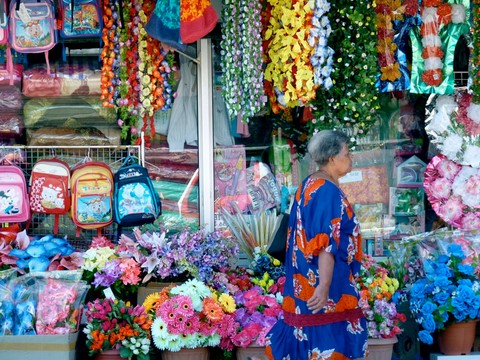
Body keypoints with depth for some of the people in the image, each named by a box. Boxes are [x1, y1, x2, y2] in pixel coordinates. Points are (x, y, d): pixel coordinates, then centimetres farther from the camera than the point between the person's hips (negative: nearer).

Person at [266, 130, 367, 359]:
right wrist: (324, 286, -29)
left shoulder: (308, 185, 12)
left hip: (305, 281, 10)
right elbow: (326, 244, -24)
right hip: (321, 282, -10)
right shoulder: (328, 191, -17)